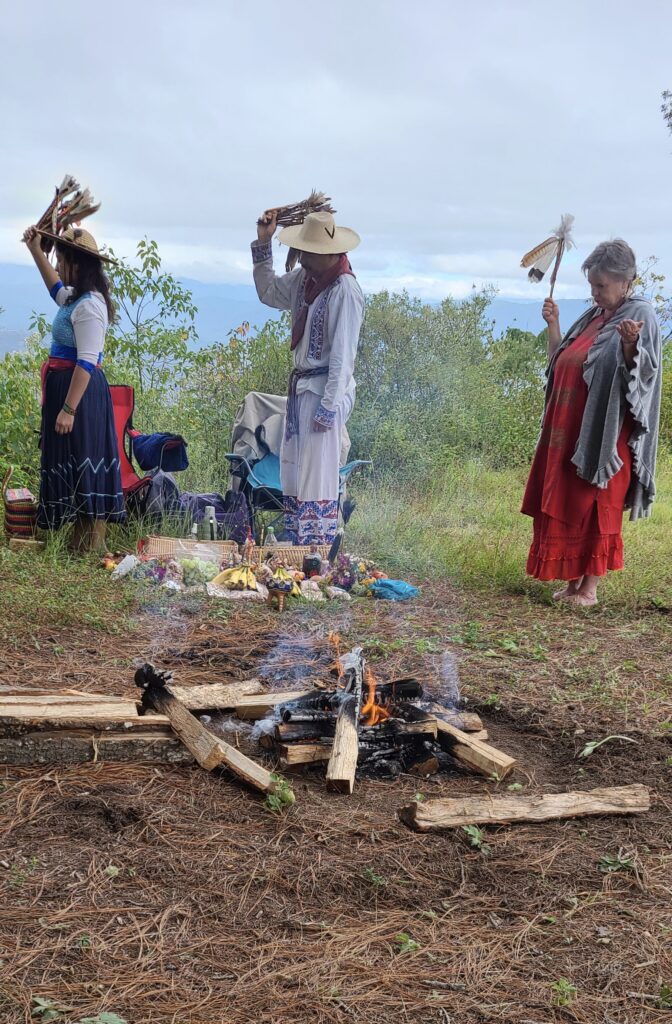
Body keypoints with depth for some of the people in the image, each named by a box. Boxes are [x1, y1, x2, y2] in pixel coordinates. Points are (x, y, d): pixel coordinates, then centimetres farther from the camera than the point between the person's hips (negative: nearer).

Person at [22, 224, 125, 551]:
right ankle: (82, 540, 21)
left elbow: (86, 363, -24)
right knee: (71, 460, 13)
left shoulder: (88, 306, -19)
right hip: (66, 386, 10)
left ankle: (91, 544, 2)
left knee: (83, 459, -5)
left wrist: (68, 409, -25)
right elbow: (57, 289, 37)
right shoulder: (77, 297, 11)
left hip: (80, 391, -10)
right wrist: (36, 251, 30)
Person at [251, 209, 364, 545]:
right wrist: (263, 244, 15)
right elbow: (268, 293, 24)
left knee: (317, 475, -6)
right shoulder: (304, 278, 8)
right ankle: (297, 548, 25)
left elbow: (343, 354, -19)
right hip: (301, 385, 9)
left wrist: (329, 406, -21)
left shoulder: (344, 290, -18)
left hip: (324, 389, -9)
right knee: (291, 470, 14)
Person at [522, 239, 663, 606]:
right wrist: (553, 325, 6)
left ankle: (590, 587, 7)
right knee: (563, 506, 9)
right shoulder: (593, 316, 15)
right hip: (569, 430, 8)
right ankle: (573, 580, 20)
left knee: (594, 507, -3)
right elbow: (559, 365, 17)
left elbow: (640, 373, -20)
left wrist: (629, 344, -39)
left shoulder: (641, 316, -8)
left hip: (604, 434, -8)